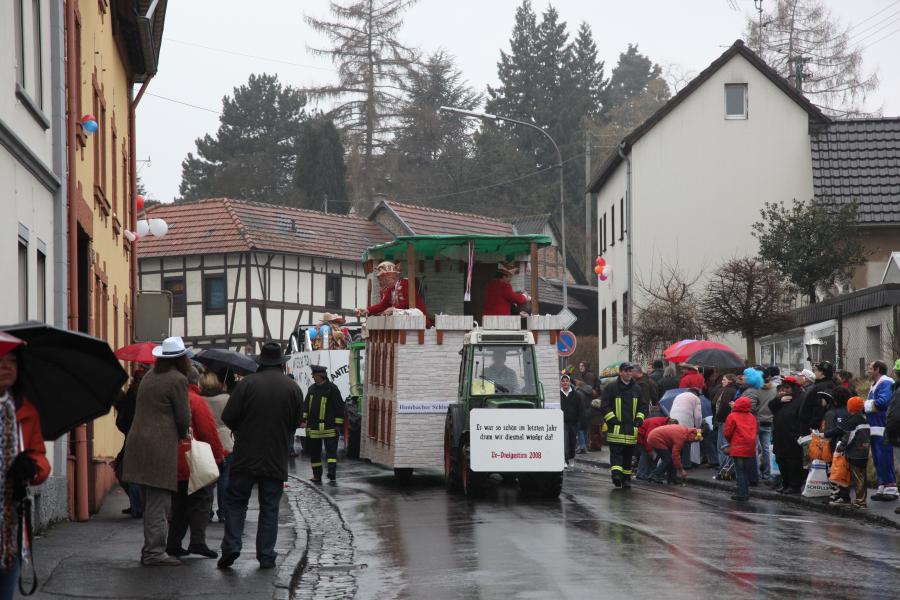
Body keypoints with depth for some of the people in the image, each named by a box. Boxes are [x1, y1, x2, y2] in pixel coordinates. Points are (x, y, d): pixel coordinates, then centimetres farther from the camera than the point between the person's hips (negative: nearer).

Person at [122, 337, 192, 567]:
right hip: (160, 447, -8)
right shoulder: (177, 380, -10)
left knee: (149, 502, 14)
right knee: (159, 502, -6)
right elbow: (183, 418, -8)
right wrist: (182, 435, 13)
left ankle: (149, 550, 18)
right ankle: (154, 552, -7)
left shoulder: (149, 377, 16)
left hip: (138, 442, 8)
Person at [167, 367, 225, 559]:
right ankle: (198, 541, -12)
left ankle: (173, 544, 13)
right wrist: (219, 455, -2)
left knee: (178, 504, 15)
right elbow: (210, 433, -13)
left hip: (172, 463, 6)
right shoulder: (196, 401, -12)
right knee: (201, 501, 0)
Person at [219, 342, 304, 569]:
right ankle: (266, 556, 5)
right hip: (276, 458, 2)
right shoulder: (293, 388, 0)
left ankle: (231, 546, -5)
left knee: (235, 501, 9)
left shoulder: (247, 383, -8)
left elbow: (228, 417, -7)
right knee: (269, 508, 7)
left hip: (245, 456, -2)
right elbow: (296, 422, 7)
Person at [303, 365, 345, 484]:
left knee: (331, 450, -9)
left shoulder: (332, 389, -6)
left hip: (329, 427, -6)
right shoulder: (311, 389, 12)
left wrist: (338, 424, -9)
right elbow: (306, 405, 17)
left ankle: (332, 473, -11)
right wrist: (303, 418, 5)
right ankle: (317, 475, 13)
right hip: (313, 427, 6)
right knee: (314, 452, 8)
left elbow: (339, 407, -6)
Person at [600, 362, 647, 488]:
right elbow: (605, 406, -3)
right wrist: (612, 420, -10)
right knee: (616, 452, -14)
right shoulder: (611, 387, -1)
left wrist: (639, 419, 7)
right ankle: (616, 474, -25)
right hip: (616, 428, -5)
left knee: (629, 454, 8)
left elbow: (643, 406, 21)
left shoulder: (636, 388, 14)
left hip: (631, 428, 5)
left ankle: (626, 478, 14)